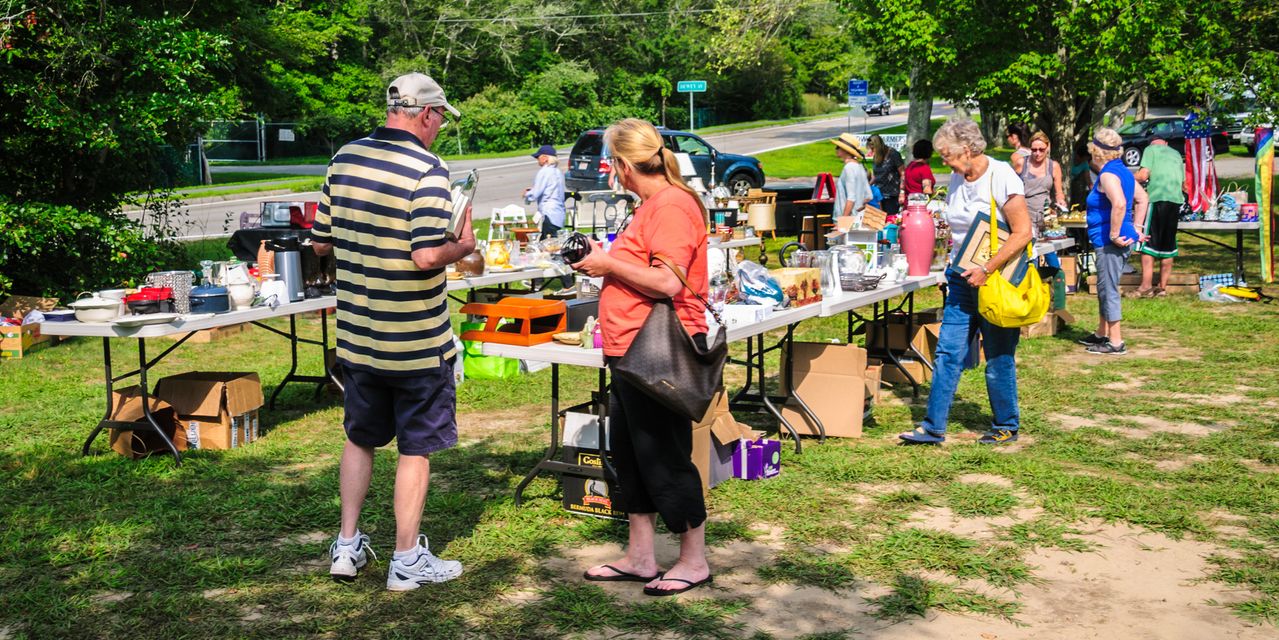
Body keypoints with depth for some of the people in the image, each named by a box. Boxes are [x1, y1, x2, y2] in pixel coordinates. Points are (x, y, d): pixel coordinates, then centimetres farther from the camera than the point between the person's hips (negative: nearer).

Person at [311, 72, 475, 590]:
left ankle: (347, 547, 26)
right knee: (416, 448, 8)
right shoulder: (427, 170, -17)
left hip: (357, 334, 6)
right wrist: (462, 247, -6)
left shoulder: (344, 159, 2)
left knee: (360, 439, 20)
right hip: (415, 342, -6)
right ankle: (407, 561, 16)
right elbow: (426, 257, -25)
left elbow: (321, 243, 8)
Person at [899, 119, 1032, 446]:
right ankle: (933, 427, 6)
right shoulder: (957, 179, 8)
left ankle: (1006, 427, 20)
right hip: (963, 280, 7)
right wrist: (956, 267, 13)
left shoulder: (1001, 177, -14)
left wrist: (986, 270, -21)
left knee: (998, 359, 4)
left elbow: (1022, 233, -19)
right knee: (948, 354, 2)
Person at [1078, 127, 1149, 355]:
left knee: (1108, 290, -4)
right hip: (1124, 238, 10)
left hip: (1110, 242, -10)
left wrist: (1114, 234, -24)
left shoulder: (1108, 174, -16)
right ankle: (1102, 334, 33)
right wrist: (1136, 227, 20)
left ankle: (1116, 342, 1)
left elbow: (1119, 203, -32)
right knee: (1105, 288, 21)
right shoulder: (1123, 171, 14)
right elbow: (1141, 198, 24)